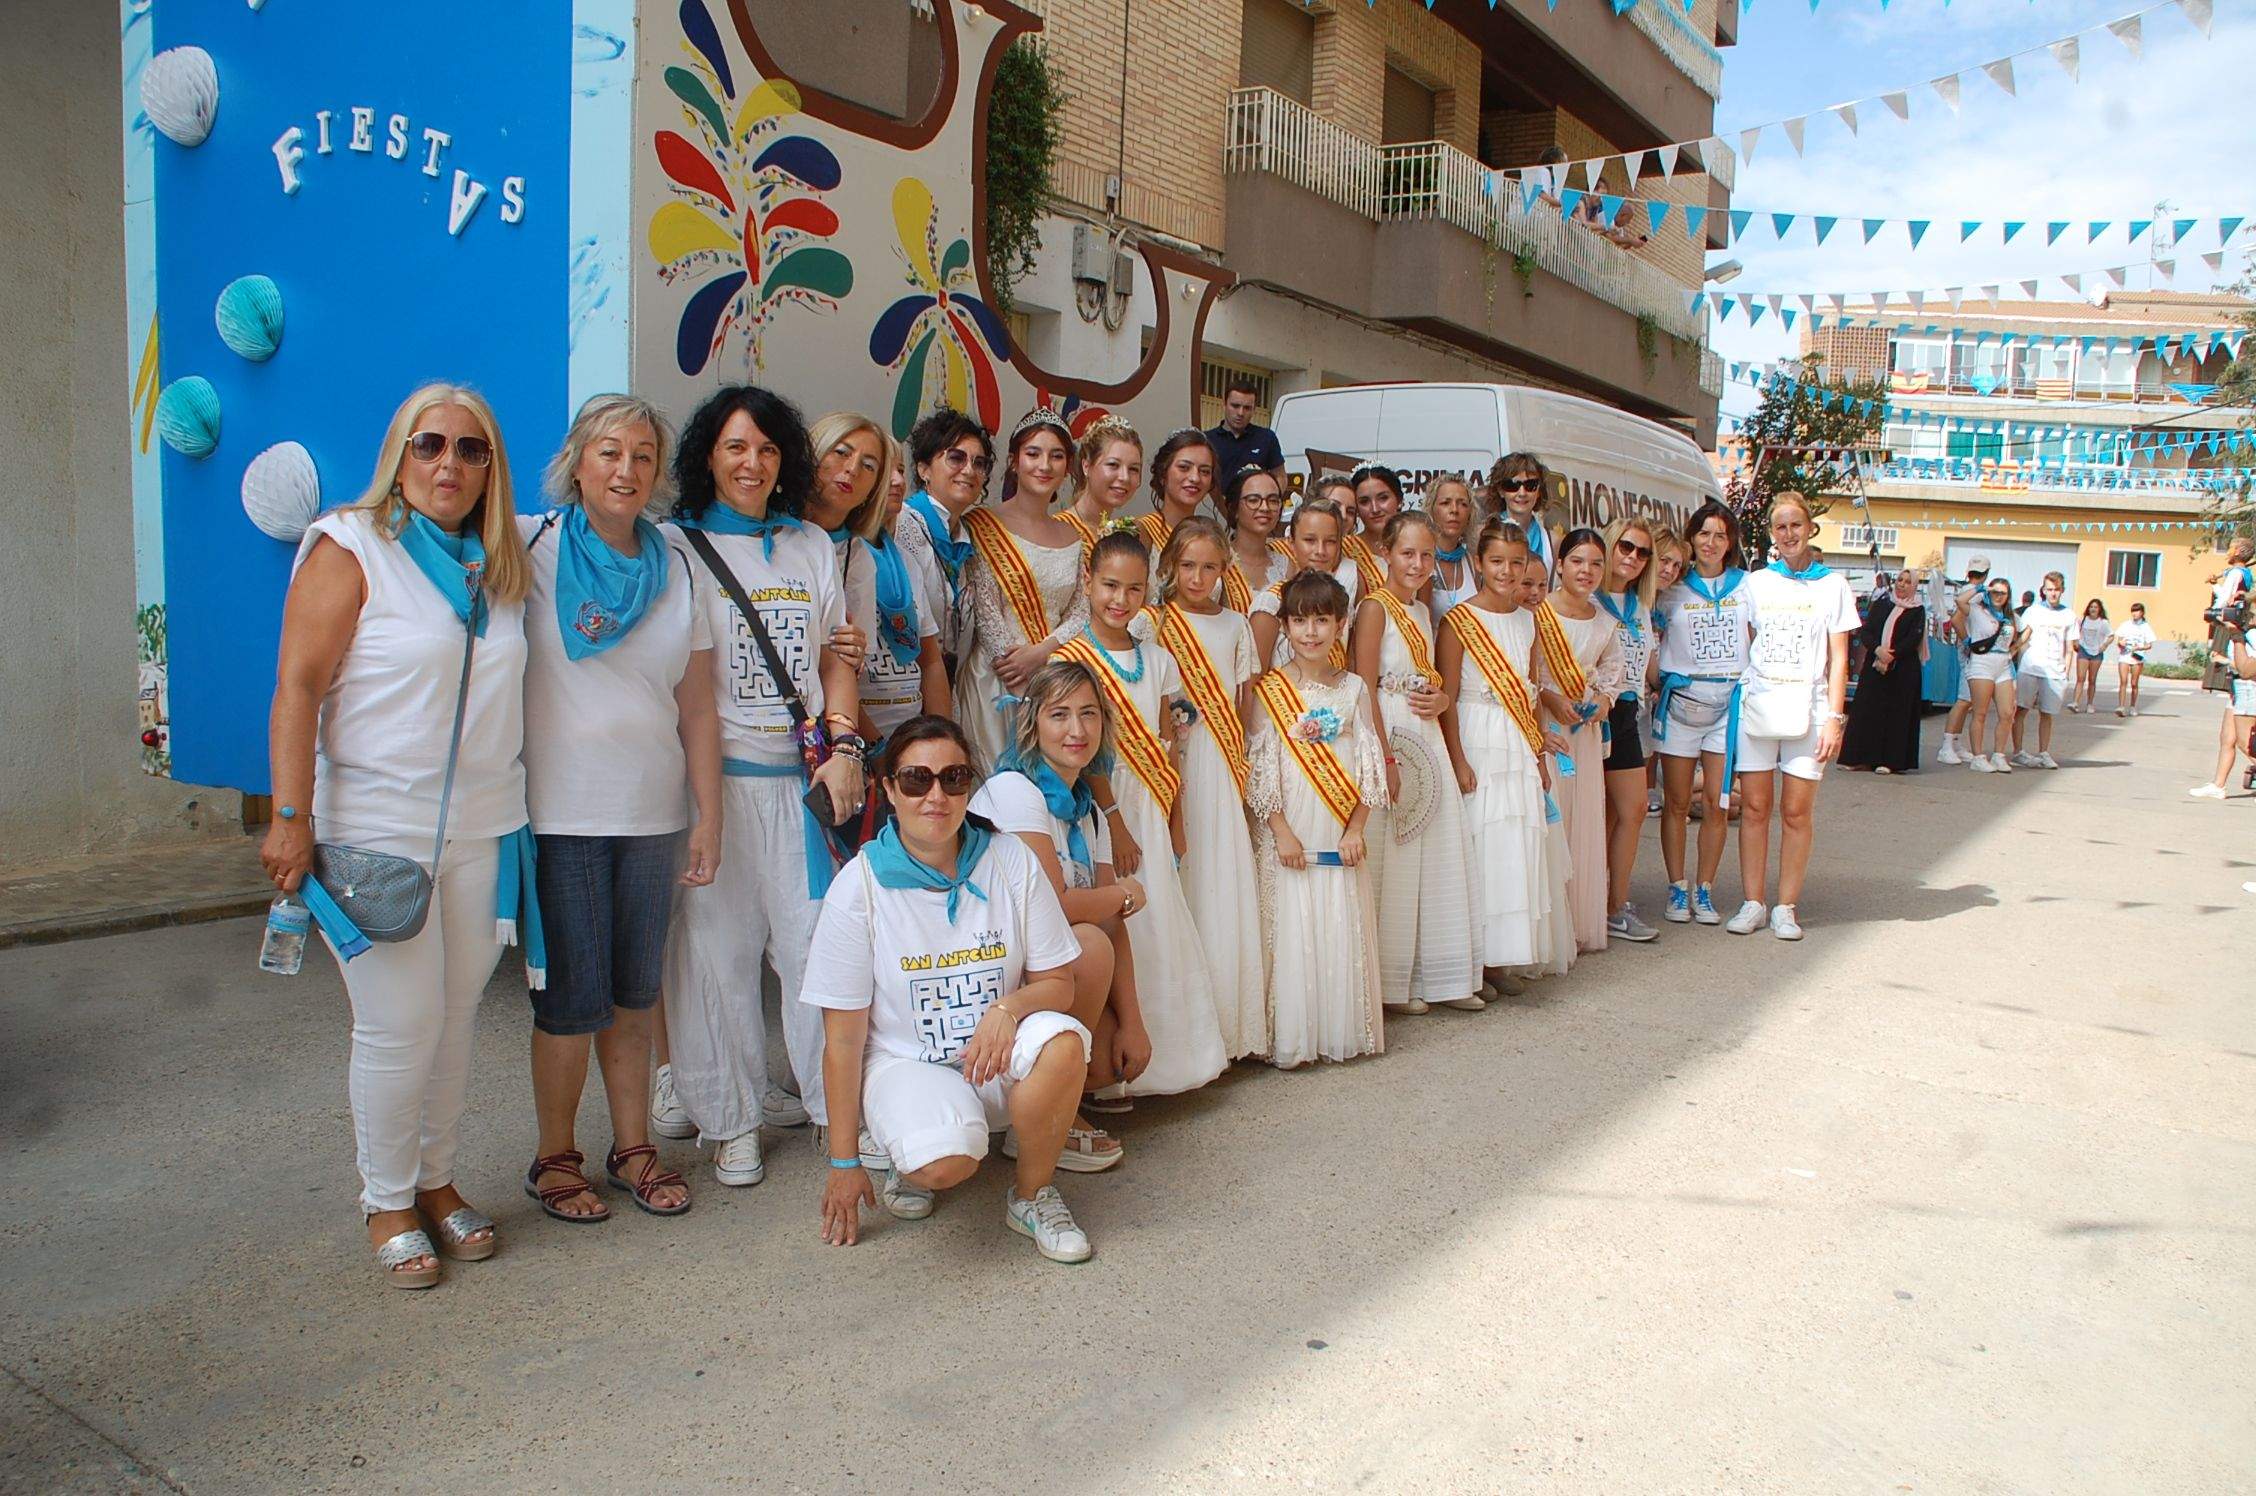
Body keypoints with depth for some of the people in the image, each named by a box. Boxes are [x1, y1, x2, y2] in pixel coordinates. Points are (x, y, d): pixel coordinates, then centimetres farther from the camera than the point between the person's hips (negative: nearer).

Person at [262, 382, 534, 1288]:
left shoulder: (501, 566, 11)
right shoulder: (350, 548, -5)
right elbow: (298, 687, -10)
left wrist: (514, 813, 10)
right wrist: (291, 818, -15)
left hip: (483, 828, 5)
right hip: (377, 828, -5)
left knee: (457, 1016, 10)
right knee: (401, 1023, -1)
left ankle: (438, 1182, 27)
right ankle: (388, 1205, 18)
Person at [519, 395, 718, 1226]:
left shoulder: (675, 568, 9)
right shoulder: (534, 548, -2)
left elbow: (697, 705, 9)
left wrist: (707, 815, 6)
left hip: (653, 814, 4)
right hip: (561, 811, -3)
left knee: (635, 992, 12)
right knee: (574, 996, 2)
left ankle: (632, 1147, 27)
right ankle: (554, 1157, 22)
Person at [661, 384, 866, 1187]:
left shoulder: (812, 547, 16)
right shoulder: (676, 546, 3)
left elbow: (836, 655, 15)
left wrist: (842, 745, 1)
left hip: (801, 772, 3)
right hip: (714, 773, -3)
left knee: (819, 938, 1)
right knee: (718, 943, 1)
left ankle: (836, 1098, 16)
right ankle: (731, 1114, 15)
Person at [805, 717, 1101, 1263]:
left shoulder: (1010, 861, -5)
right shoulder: (860, 886, -11)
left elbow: (1059, 983, 1)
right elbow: (843, 1038, -8)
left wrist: (1008, 1008, -23)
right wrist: (843, 1161, -6)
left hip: (996, 1055, 3)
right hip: (904, 1063, -3)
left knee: (1061, 1040, -31)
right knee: (946, 1164, -34)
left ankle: (1032, 1195, -6)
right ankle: (905, 1150, 6)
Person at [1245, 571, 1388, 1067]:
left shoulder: (1353, 688, 6)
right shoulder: (1269, 691, -2)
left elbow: (1369, 766, 5)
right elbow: (1260, 768, -6)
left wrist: (1355, 829, -4)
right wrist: (1281, 831, -12)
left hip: (1340, 834, 3)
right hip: (1289, 831, -2)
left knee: (1343, 929, 6)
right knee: (1291, 929, -1)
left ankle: (1342, 1030, 18)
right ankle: (1290, 1037, 8)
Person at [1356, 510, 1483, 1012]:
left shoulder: (1422, 612, 16)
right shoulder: (1375, 608, -8)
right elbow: (1365, 688, -14)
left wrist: (1441, 700, 2)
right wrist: (1385, 759, -20)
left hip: (1427, 738, 8)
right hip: (1389, 737, -8)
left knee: (1440, 856, 10)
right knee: (1392, 862, -3)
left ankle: (1442, 976, 20)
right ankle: (1392, 983, 8)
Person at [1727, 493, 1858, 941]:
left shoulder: (1832, 585, 6)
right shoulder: (1755, 584, 10)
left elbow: (1838, 657, 4)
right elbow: (1738, 648, 11)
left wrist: (1834, 717, -5)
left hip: (1807, 709, -1)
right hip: (1756, 704, 1)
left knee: (1797, 811, 0)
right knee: (1754, 806, 0)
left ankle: (1786, 906, 8)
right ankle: (1752, 903, 7)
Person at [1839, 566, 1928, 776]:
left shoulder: (1917, 611, 4)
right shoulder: (1880, 606, 13)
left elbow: (1913, 639, -8)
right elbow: (1865, 631, 3)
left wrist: (1891, 656, -18)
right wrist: (1877, 650, -16)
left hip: (1902, 670, -3)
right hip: (1873, 667, 3)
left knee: (1896, 713, -2)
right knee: (1867, 710, 0)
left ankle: (1889, 760, 0)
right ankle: (1862, 758, 4)